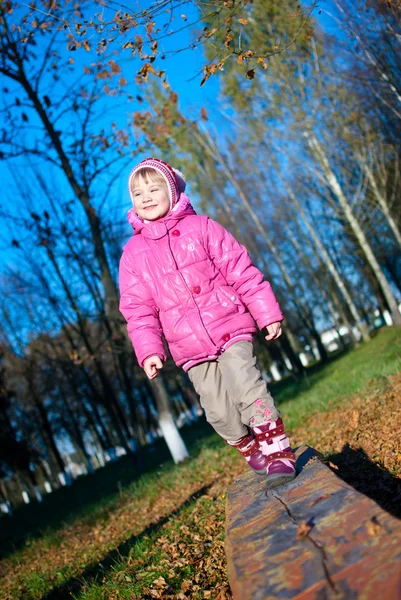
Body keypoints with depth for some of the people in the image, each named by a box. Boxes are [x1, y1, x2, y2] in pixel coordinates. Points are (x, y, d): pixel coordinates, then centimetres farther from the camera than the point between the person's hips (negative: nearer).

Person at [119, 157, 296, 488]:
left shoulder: (201, 228, 1)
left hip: (230, 329, -2)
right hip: (189, 347, 2)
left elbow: (241, 271, -1)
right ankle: (253, 453, 27)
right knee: (219, 412, 5)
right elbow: (138, 308, 5)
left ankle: (279, 452, -3)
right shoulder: (133, 253, 6)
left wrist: (268, 313, -3)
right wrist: (149, 349, -6)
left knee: (247, 387, -17)